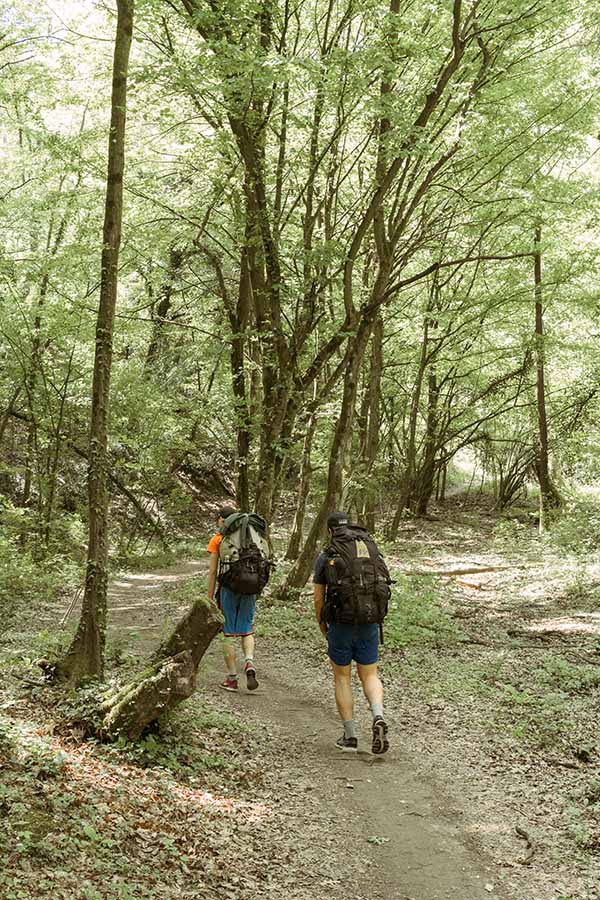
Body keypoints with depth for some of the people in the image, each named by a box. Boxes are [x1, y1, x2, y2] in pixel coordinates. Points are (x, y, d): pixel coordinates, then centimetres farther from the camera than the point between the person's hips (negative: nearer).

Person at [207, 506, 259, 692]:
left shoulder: (217, 540, -2)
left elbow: (213, 571, -3)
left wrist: (210, 598, 2)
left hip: (228, 588, -3)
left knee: (229, 633, 6)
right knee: (247, 630, 14)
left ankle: (231, 678, 9)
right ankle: (249, 662, -11)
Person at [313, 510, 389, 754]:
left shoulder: (324, 557, -2)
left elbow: (318, 598, -1)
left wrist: (322, 627, 14)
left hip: (340, 625, -2)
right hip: (368, 624, 2)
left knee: (342, 678, 12)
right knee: (369, 675, 13)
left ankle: (350, 736, 12)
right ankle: (378, 717, -14)